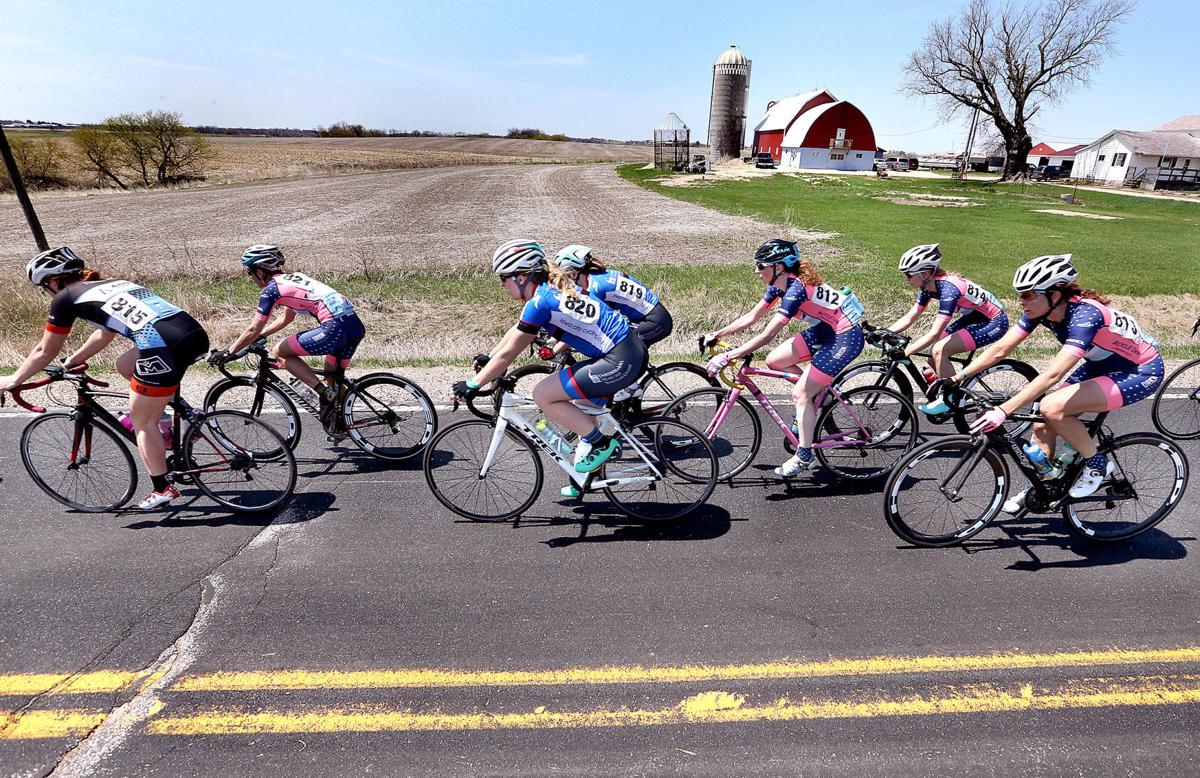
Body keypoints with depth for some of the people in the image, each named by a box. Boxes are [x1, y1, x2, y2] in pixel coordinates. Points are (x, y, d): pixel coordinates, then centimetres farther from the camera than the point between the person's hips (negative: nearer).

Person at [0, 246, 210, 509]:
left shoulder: (66, 297, 12)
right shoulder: (111, 284, 31)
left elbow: (46, 351, 22)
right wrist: (71, 361, 53)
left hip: (166, 349, -7)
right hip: (197, 333, 7)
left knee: (142, 422, 11)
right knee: (124, 365, 30)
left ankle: (162, 490, 18)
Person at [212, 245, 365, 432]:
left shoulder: (272, 289, 2)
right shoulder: (293, 277, 26)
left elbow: (253, 330, 5)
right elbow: (286, 318, 38)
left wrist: (227, 353, 16)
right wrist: (258, 336, 40)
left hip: (335, 328, -9)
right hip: (356, 325, 9)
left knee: (279, 352, 7)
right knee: (333, 377, 25)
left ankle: (325, 394, -2)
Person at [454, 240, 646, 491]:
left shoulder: (540, 302, -13)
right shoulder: (553, 287, 14)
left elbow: (508, 354, -8)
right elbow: (516, 331, 25)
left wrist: (473, 384, 1)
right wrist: (488, 357, 30)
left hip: (620, 363, -10)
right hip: (635, 350, 10)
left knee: (542, 395, -5)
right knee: (581, 404, 24)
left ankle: (600, 442, 3)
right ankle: (587, 474, 30)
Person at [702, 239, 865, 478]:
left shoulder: (796, 288, -27)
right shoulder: (779, 284, -1)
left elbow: (767, 335, -33)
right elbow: (750, 318, 4)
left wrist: (727, 357, -34)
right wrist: (716, 335, -3)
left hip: (846, 338, -9)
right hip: (825, 330, 9)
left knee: (801, 394, -10)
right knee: (774, 361, -1)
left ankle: (804, 457, 2)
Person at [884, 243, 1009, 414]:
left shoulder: (948, 288, -32)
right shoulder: (929, 285, -7)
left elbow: (934, 334, -36)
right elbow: (909, 318, -5)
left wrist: (904, 353, -40)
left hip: (994, 322, -8)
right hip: (974, 317, 8)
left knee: (939, 350, -21)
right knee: (934, 358, -2)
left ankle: (949, 400, -6)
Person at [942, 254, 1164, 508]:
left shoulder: (1084, 315, -34)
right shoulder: (1040, 311, -14)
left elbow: (1052, 375, -44)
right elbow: (1000, 349, -12)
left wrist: (1003, 410, -49)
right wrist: (955, 378, -19)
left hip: (1141, 372, -7)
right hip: (1103, 364, 7)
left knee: (1052, 407, -28)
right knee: (1043, 425, -2)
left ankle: (1097, 465, -4)